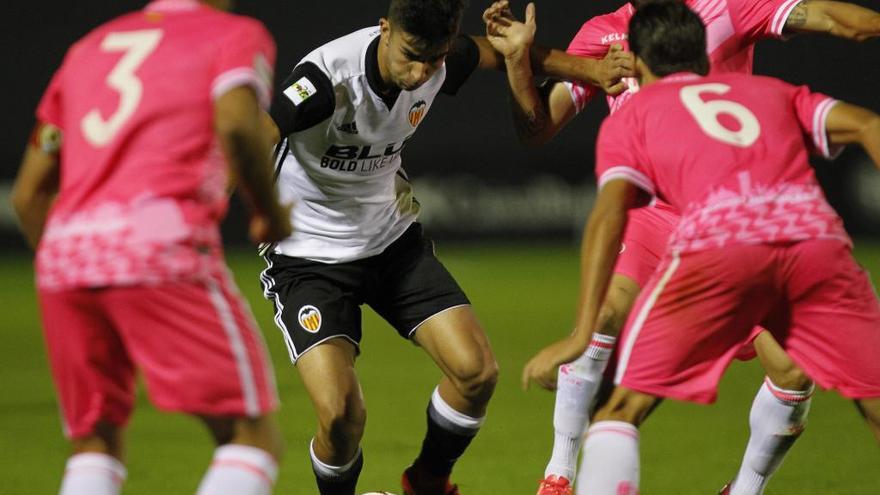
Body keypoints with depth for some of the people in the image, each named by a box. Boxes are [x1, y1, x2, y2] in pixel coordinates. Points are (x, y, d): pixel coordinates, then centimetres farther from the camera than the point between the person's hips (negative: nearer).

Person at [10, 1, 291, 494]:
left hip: (61, 250, 6)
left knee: (96, 446, 18)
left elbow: (29, 194, 25)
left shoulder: (88, 47, 29)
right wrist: (272, 215, 5)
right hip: (161, 240, -5)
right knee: (253, 436, -2)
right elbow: (237, 125, -10)